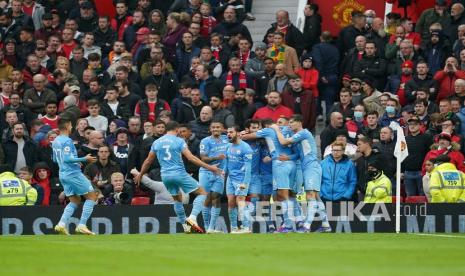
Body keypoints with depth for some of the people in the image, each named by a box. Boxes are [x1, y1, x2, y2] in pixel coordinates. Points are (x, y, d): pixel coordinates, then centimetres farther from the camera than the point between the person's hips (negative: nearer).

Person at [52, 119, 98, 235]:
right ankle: (82, 225, -8)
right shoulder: (67, 141, -15)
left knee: (75, 201, 15)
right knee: (92, 196, -1)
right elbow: (67, 159, -24)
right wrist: (84, 159, -21)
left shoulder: (55, 141, 11)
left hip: (63, 174, 9)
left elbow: (55, 159, 22)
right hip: (73, 173, -9)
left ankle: (61, 224, 0)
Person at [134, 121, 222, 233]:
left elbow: (148, 161, 16)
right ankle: (192, 218, -19)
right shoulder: (179, 141, -6)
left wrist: (140, 175, 31)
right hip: (179, 173, -5)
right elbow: (190, 158, -14)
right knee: (202, 193, 1)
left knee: (177, 200, 24)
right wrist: (209, 167, -13)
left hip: (165, 175, 5)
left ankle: (185, 225, 24)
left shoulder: (156, 143, 9)